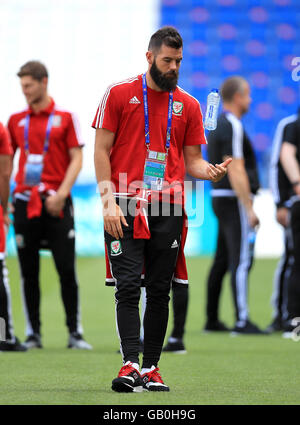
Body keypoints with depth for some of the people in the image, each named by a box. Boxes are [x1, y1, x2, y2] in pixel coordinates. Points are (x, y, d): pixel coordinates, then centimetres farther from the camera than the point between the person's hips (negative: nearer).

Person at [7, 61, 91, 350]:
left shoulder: (64, 118, 2)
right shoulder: (16, 121, 12)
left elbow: (76, 159, -2)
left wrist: (61, 194, -13)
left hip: (56, 203, -3)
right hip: (24, 202, 3)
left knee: (67, 269, -4)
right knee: (28, 272, 3)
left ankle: (75, 332, 1)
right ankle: (33, 333, 8)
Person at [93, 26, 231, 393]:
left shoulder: (188, 105, 13)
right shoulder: (119, 94, 4)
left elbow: (192, 159, 16)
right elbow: (101, 151, 2)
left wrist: (209, 171, -8)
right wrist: (108, 201, -9)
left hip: (168, 208, 3)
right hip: (124, 208, -3)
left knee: (159, 290, 2)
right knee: (128, 286, -11)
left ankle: (151, 368, 6)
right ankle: (130, 365, -17)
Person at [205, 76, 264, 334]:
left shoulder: (217, 125, 16)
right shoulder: (232, 127, -14)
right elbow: (236, 172, -20)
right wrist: (249, 209, -19)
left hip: (219, 199, 10)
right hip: (235, 200, -10)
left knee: (222, 260, 13)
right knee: (241, 260, -11)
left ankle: (212, 320, 16)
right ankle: (242, 321, -15)